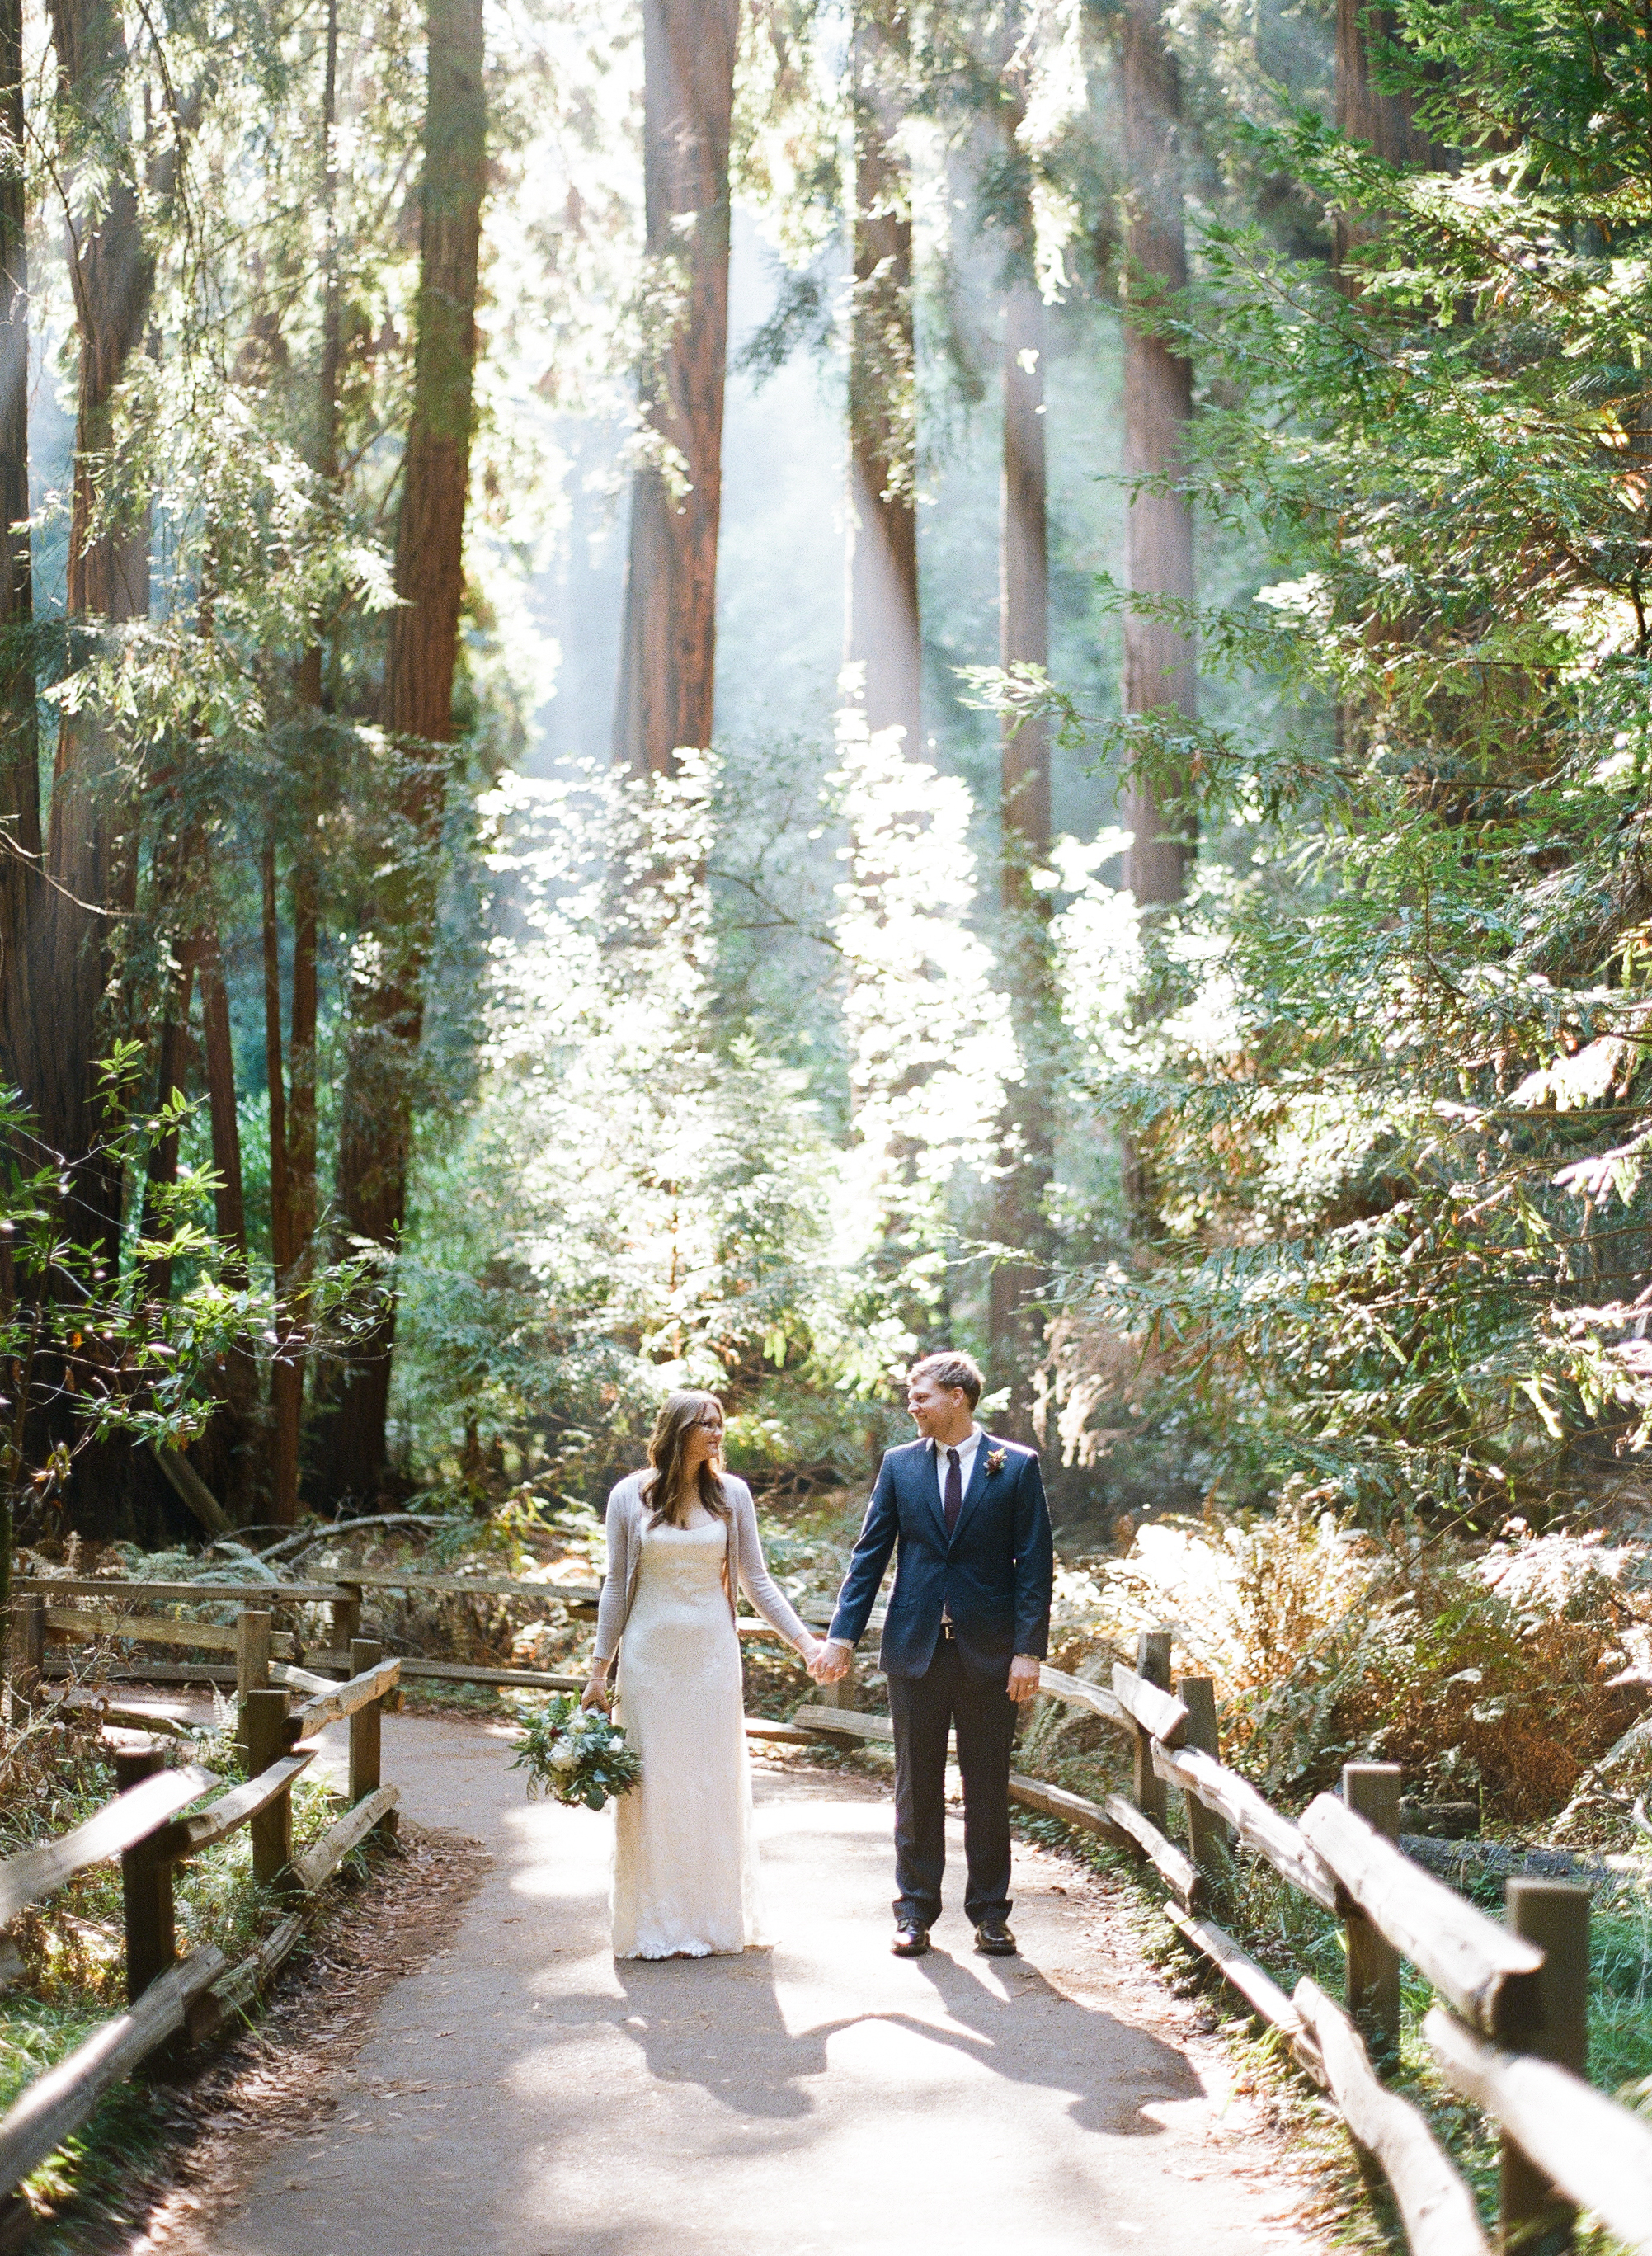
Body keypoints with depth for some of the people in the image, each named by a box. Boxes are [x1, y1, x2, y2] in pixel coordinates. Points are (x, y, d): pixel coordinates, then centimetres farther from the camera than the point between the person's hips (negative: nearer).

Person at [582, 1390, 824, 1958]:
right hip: (649, 1655, -1)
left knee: (712, 1785, 5)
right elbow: (616, 1587, 4)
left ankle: (707, 1920, 16)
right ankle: (652, 1925, 12)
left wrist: (806, 1642, -2)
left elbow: (755, 1580, 6)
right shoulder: (631, 1496, -2)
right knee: (651, 1785, 3)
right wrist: (599, 1671, 3)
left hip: (711, 1655, 1)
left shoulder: (730, 1494, 2)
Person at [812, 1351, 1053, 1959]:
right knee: (917, 1785, 7)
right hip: (916, 1647, 2)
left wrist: (1029, 1650, -10)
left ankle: (989, 1913, 16)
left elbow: (1035, 1564, -3)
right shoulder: (900, 1464, 6)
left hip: (988, 1651, -2)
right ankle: (915, 1910, 15)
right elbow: (870, 1554, 6)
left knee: (988, 1786, 6)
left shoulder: (1017, 1466, -1)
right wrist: (842, 1635, -2)